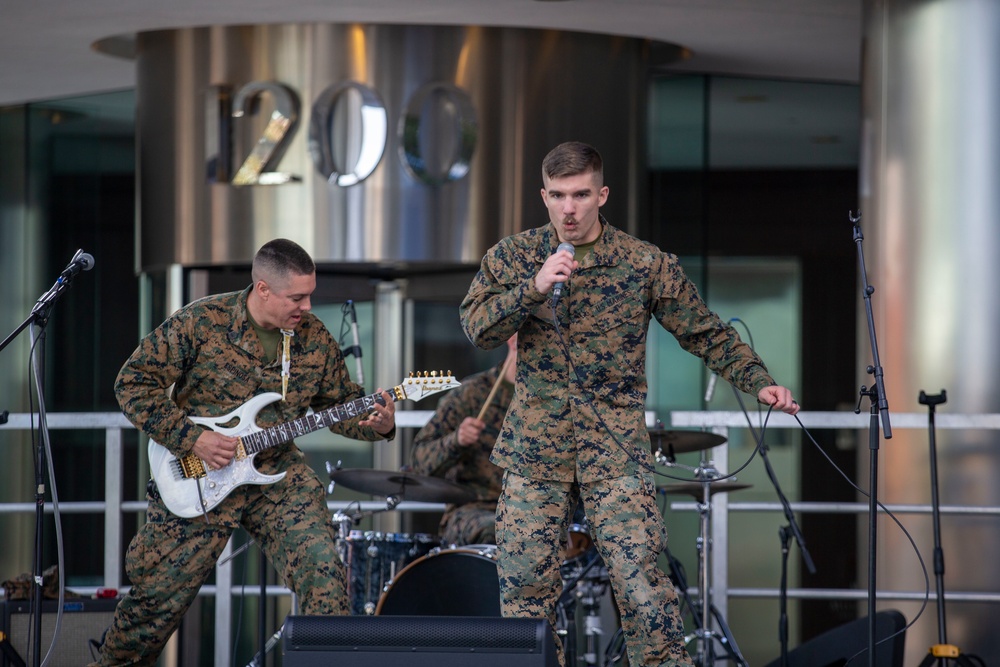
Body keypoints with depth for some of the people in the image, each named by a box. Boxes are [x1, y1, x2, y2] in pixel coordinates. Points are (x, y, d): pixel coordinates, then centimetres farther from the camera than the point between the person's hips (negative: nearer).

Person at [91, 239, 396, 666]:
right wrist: (191, 438, -18)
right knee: (159, 593, 4)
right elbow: (134, 383, -11)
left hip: (277, 476, 3)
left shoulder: (315, 339, -1)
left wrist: (378, 425, -11)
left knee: (322, 569, -19)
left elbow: (341, 403, 11)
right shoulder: (202, 322, -13)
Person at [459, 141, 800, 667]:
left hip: (616, 450, -2)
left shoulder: (645, 264, 1)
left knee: (639, 579, -12)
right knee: (524, 584, 3)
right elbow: (477, 328, -6)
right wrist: (533, 287, -20)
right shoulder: (513, 257, 5)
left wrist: (759, 383, -7)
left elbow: (706, 333, 5)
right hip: (535, 446, 2)